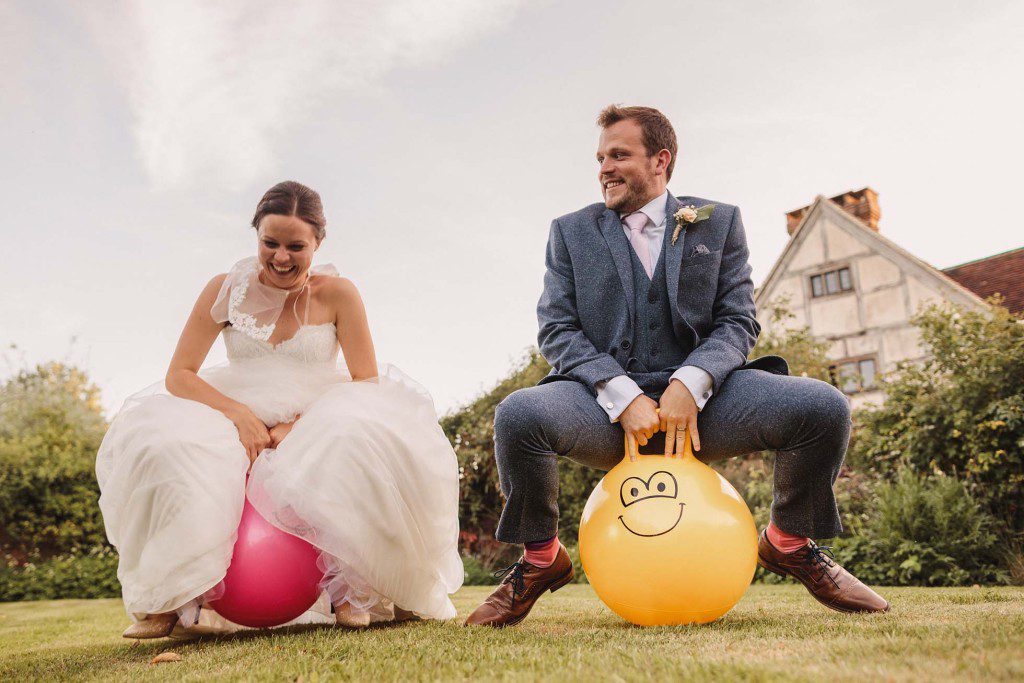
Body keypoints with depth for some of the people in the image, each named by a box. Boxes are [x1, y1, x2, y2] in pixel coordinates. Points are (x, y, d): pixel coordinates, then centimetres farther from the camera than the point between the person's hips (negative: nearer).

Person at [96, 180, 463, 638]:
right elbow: (178, 375, -2)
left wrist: (304, 424, -21)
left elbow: (367, 382, -6)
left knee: (373, 439, -34)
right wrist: (238, 413, -21)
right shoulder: (226, 290, 1)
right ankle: (181, 594, -11)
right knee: (163, 443, -29)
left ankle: (357, 587, -13)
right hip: (239, 425, 1)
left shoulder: (337, 294, -3)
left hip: (320, 433, -1)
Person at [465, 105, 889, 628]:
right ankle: (540, 560, -3)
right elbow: (556, 329, 0)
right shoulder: (571, 232, 13)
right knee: (517, 415, -32)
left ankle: (788, 544, 8)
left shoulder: (719, 222, 14)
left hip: (699, 395, 1)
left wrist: (689, 385, -17)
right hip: (606, 400, 0)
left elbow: (738, 321, 4)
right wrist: (623, 398, -16)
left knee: (825, 408, -23)